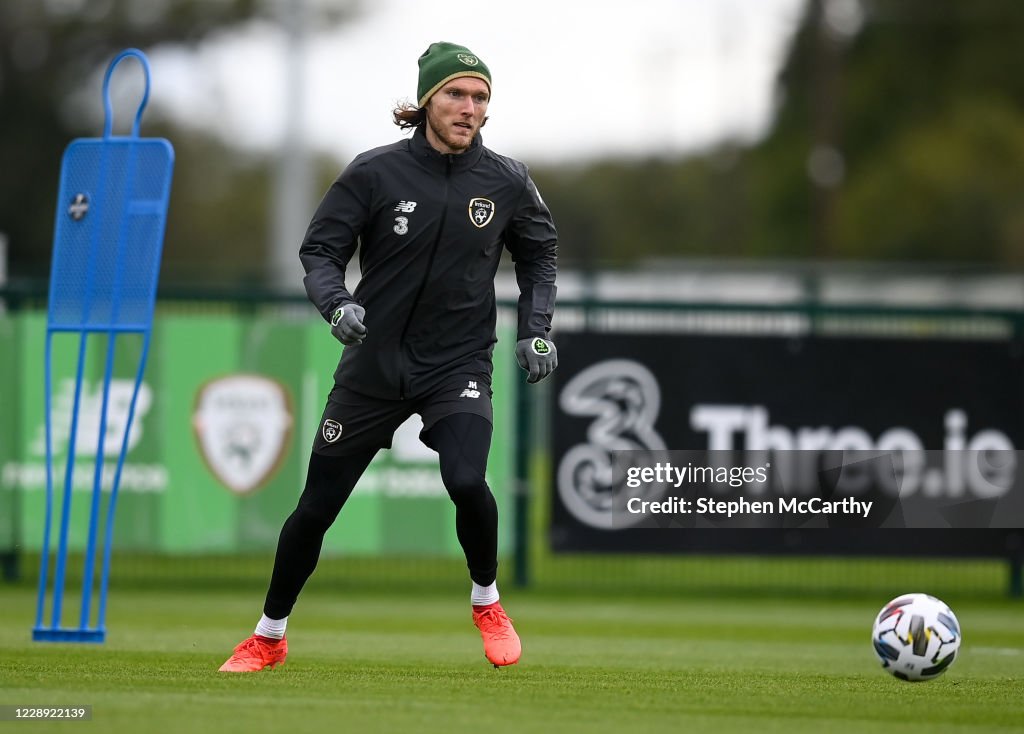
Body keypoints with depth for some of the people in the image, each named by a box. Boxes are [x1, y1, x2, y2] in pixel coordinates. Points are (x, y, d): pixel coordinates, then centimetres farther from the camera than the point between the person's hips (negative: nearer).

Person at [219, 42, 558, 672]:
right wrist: (337, 303, -25)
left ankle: (487, 602, 3)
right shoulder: (376, 173, -10)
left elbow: (539, 253, 14)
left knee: (466, 480, -25)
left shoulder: (507, 183, -3)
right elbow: (320, 250, -5)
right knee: (317, 505, 4)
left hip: (459, 361, 0)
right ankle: (269, 638, 24)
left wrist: (536, 329, 2)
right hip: (375, 361, 0)